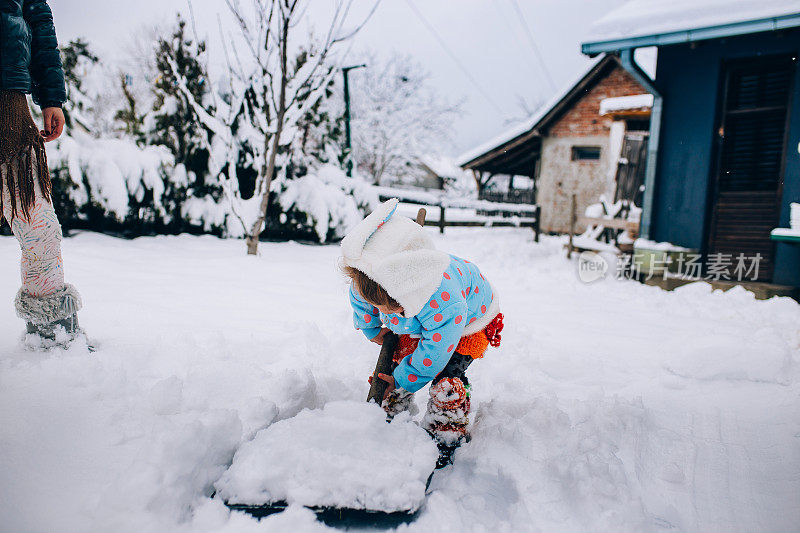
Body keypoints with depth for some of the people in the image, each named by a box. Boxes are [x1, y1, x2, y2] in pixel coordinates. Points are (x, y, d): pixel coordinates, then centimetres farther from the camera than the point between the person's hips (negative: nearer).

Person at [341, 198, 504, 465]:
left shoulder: (444, 304, -48)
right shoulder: (368, 283, -31)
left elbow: (433, 354, -32)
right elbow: (361, 302, -3)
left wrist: (403, 380, -18)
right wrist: (373, 331, 11)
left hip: (471, 321, -6)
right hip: (415, 325, 6)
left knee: (446, 379, -19)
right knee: (393, 366, -2)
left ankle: (445, 443, 3)